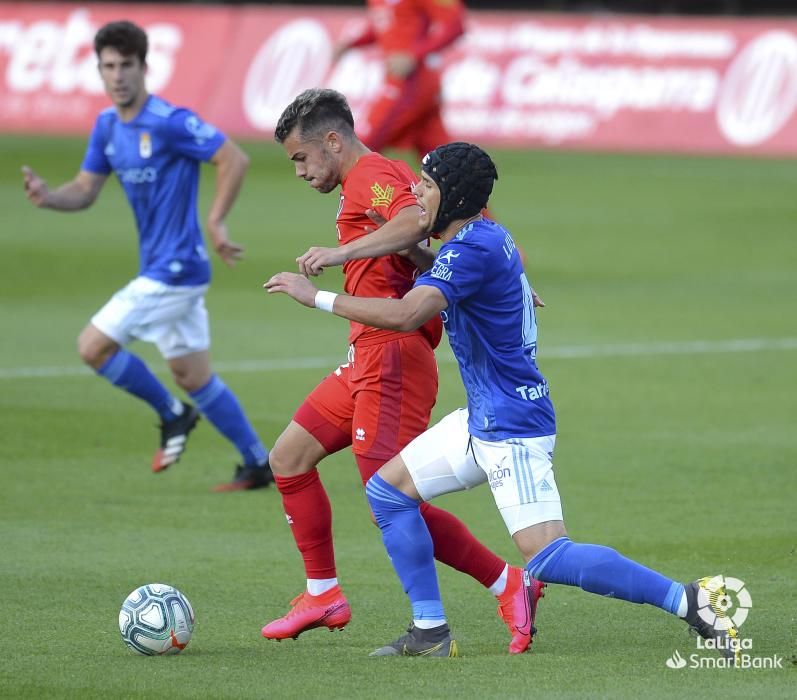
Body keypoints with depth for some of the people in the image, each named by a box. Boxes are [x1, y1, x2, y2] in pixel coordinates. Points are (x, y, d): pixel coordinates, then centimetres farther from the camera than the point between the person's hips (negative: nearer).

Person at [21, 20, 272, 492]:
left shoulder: (170, 122, -17)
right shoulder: (107, 127, 9)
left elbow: (235, 160, -18)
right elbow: (85, 191, 12)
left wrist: (215, 223, -20)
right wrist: (48, 197, -9)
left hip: (175, 268, -9)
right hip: (159, 270, 9)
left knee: (94, 346, -9)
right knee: (194, 377, 14)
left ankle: (172, 413, 9)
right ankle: (259, 465, 21)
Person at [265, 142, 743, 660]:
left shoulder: (473, 247, -20)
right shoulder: (487, 238, 10)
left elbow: (406, 314, -31)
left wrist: (317, 297, -23)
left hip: (513, 428, -10)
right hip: (482, 422, 10)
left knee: (548, 559, -17)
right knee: (387, 490, 13)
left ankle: (692, 601, -16)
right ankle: (430, 632, 14)